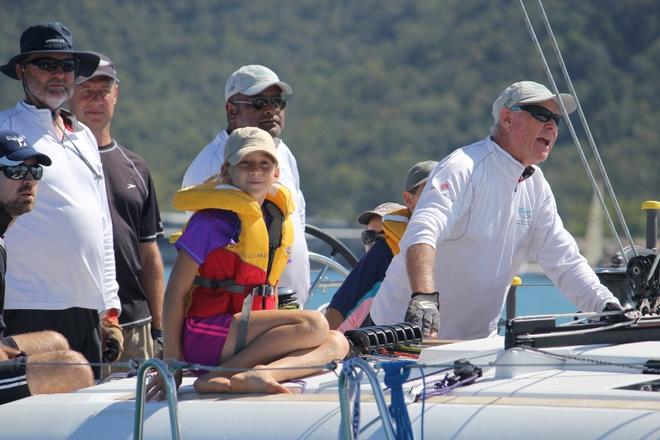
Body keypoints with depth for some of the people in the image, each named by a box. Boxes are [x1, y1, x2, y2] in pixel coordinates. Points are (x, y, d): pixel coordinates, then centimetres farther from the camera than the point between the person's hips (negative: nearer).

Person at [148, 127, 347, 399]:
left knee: (336, 343, -12)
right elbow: (175, 291, -10)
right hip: (204, 337, -8)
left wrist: (273, 333, 11)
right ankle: (216, 377, -26)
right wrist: (172, 358, -13)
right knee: (313, 325, -23)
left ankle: (248, 377, -32)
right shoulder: (213, 220, -9)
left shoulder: (278, 216, 15)